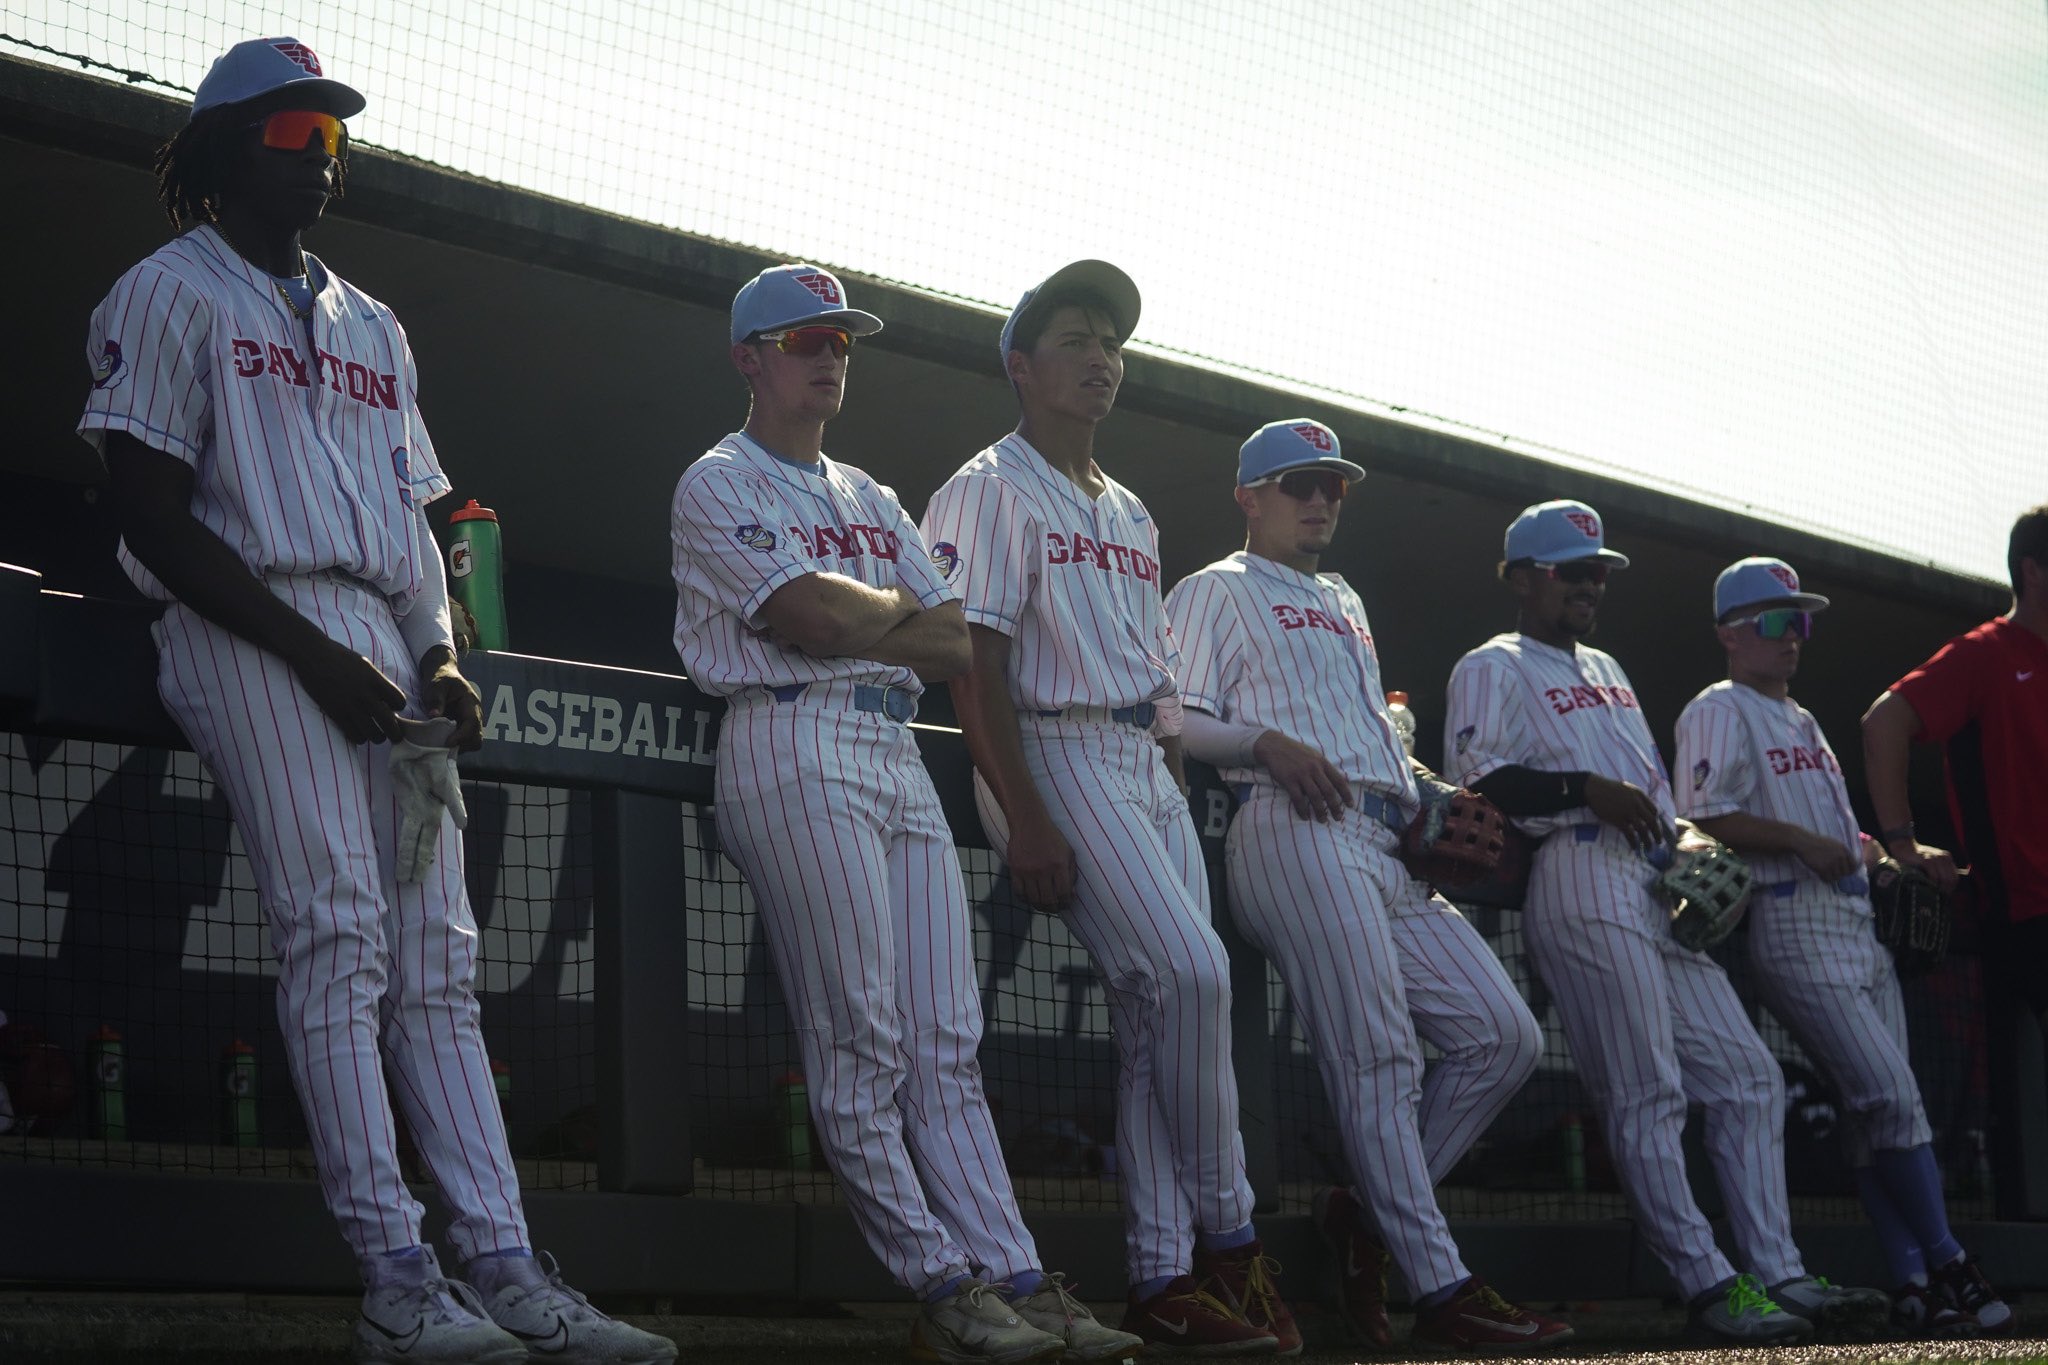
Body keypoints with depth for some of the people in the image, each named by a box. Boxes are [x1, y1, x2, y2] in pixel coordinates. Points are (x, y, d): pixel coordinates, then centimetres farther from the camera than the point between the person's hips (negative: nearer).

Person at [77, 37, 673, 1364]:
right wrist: (312, 653, -13)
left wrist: (441, 658, 4)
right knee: (339, 936, -16)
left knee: (438, 953, -2)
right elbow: (155, 517, -6)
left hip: (385, 650, 7)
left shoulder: (373, 327, 27)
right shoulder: (172, 294, 4)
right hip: (253, 636, -7)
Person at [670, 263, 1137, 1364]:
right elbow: (810, 614, -11)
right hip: (798, 755, -7)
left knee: (945, 1043, -1)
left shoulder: (870, 499, 27)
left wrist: (858, 627, -4)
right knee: (860, 1039, -11)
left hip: (900, 756, 7)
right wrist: (906, 616, 7)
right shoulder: (720, 484, 5)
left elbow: (958, 645, 16)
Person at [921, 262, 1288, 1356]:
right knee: (1192, 975, -20)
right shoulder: (989, 492, -1)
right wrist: (1025, 819, -19)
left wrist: (1178, 794, 12)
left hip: (1152, 770, 8)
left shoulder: (1130, 516, 24)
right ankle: (1226, 1240, -9)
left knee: (1157, 1017, 0)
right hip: (1059, 758, -8)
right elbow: (973, 663, -11)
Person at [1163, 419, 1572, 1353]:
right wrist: (1267, 741, -17)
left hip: (1390, 848, 8)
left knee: (1504, 1037, -3)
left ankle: (1369, 1212, 4)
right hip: (1299, 831, -8)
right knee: (1377, 1057, -16)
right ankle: (1442, 1292, -19)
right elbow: (1174, 718, -1)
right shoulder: (1216, 592, 11)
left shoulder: (1344, 605, 35)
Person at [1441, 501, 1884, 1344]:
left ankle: (1778, 1275, 3)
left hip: (1663, 883, 9)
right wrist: (1586, 790, -19)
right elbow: (1478, 781, -12)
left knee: (1747, 1076, 2)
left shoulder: (1605, 672, 30)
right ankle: (1709, 1287, -14)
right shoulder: (1494, 669, 2)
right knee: (1646, 1092, -12)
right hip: (1583, 883, -9)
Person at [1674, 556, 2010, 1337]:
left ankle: (1914, 1288, 2)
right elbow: (1708, 817, -15)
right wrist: (1807, 841, -16)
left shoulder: (1802, 721, 26)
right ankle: (1947, 1270, -10)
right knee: (1888, 1094, -15)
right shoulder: (1720, 712, -2)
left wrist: (1882, 853, 14)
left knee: (1883, 1105, 3)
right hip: (1793, 922, -9)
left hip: (1859, 917, 9)